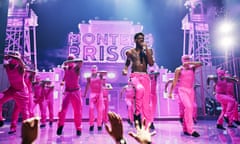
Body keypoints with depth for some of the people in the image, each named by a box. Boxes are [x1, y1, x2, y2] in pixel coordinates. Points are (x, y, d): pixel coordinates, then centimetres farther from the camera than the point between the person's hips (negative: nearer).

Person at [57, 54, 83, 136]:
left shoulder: (76, 68, -5)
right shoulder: (65, 68, 8)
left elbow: (81, 61, -26)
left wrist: (70, 62, -23)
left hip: (76, 92, -2)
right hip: (67, 92, 3)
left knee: (77, 112, 4)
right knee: (63, 109, -12)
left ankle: (78, 129, 19)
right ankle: (60, 126, 8)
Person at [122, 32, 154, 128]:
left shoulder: (148, 51, 11)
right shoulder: (130, 52, 9)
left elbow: (151, 64, -3)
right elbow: (127, 64, 19)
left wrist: (146, 49, -6)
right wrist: (125, 70, -3)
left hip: (145, 76, 3)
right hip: (134, 75, -2)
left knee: (147, 100, 2)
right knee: (140, 89, -37)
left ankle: (148, 123, 13)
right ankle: (137, 112, -19)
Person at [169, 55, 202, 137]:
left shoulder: (192, 68, 11)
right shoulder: (179, 69, 2)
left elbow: (200, 64, -5)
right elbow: (174, 82, 1)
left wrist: (190, 63, -10)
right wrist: (170, 92, -1)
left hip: (191, 90, 5)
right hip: (182, 90, -5)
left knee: (190, 108, 4)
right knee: (188, 107, -20)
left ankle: (185, 129, 15)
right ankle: (190, 130, -19)